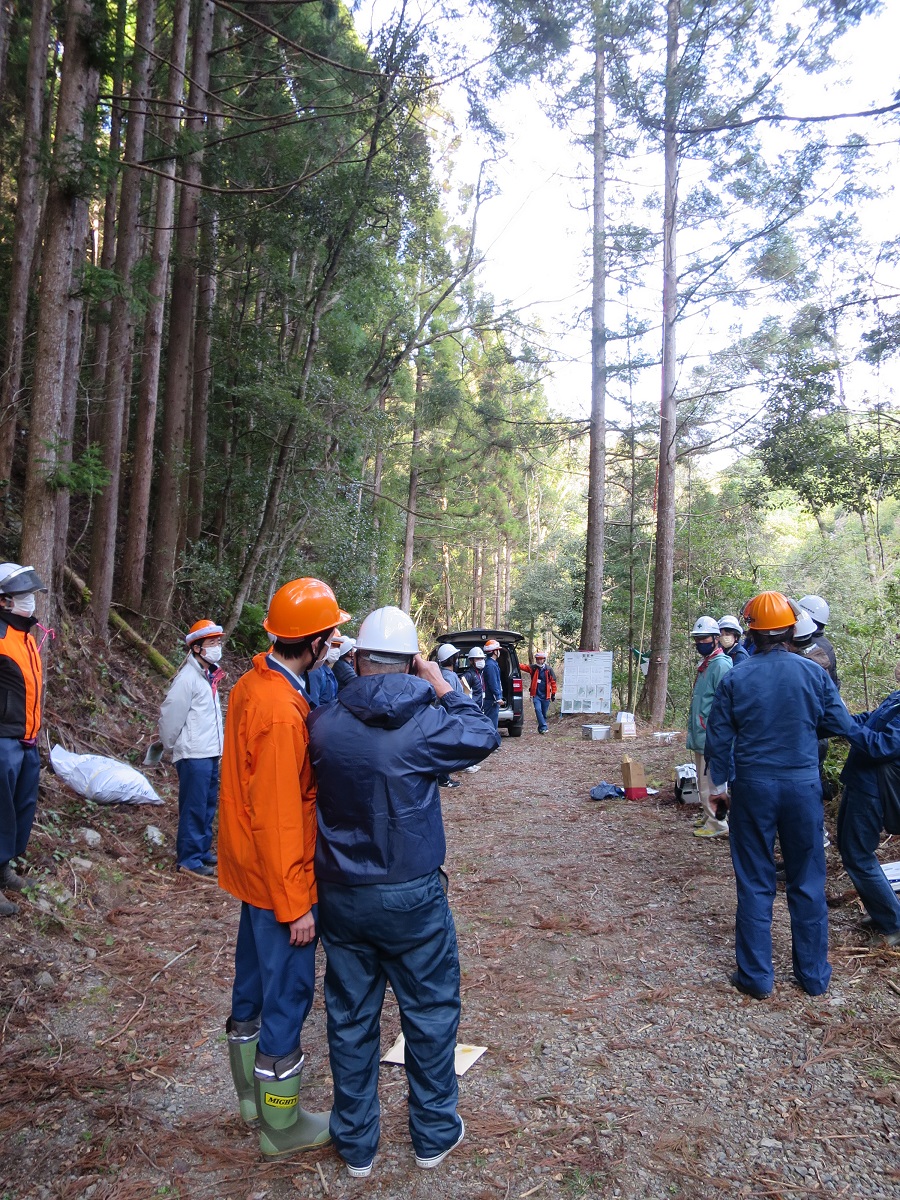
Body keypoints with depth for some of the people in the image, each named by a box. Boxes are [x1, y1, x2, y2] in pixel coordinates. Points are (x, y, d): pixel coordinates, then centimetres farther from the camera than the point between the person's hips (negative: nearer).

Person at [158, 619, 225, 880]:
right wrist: (171, 744, -4)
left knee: (208, 805, 17)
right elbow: (170, 714, -17)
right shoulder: (188, 677, -17)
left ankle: (202, 850, 29)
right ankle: (188, 860, 8)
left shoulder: (209, 675, 12)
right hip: (194, 755, -9)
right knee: (194, 808, -2)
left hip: (210, 753, 9)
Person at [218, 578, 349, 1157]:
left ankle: (253, 1091, 43)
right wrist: (295, 905, -20)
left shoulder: (253, 684, 1)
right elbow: (278, 818, -26)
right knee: (288, 993, 7)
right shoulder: (281, 711, -28)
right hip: (280, 877, -9)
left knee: (254, 979, 23)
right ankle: (282, 1125, 25)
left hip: (250, 869, 9)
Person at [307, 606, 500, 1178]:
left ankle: (357, 1143, 33)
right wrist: (444, 688, 6)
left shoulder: (323, 724, -12)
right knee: (431, 1013, 18)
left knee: (351, 1018, 17)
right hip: (412, 896, -2)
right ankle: (435, 1132, 34)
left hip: (341, 896, 3)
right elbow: (486, 735, -1)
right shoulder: (427, 722, -18)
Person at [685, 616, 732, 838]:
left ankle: (717, 825, 4)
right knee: (705, 780, 18)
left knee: (710, 781, -4)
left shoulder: (721, 665, -16)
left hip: (711, 737, -10)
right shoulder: (704, 664, 14)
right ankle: (708, 817, 29)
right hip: (701, 736, 10)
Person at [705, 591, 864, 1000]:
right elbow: (843, 727, 1)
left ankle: (756, 977, 16)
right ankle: (814, 975, 25)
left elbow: (718, 740, -2)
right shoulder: (813, 673, -6)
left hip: (753, 787, -1)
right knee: (808, 883, 14)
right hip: (803, 785, 1)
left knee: (754, 884, 9)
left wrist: (718, 784, 11)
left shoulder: (735, 679, -8)